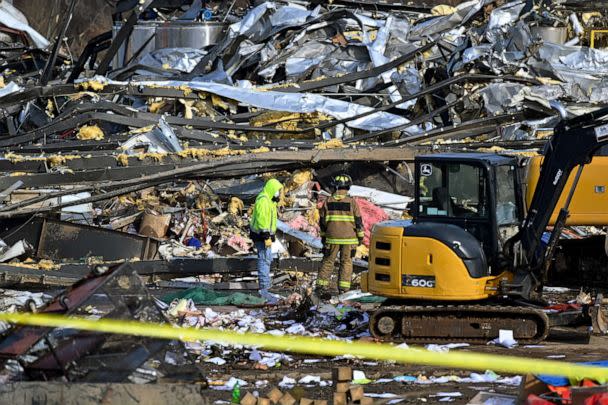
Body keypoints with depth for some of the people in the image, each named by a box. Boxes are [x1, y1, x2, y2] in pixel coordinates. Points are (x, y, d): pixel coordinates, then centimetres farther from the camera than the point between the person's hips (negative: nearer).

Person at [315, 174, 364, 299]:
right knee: (346, 263, 6)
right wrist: (360, 236, 9)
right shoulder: (352, 202, -5)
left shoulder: (328, 202, 2)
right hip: (349, 238, -1)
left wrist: (323, 236, 19)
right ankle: (343, 289, 4)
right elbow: (358, 221, -2)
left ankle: (321, 287, 1)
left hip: (332, 238, 2)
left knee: (328, 262, 7)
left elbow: (322, 221, 8)